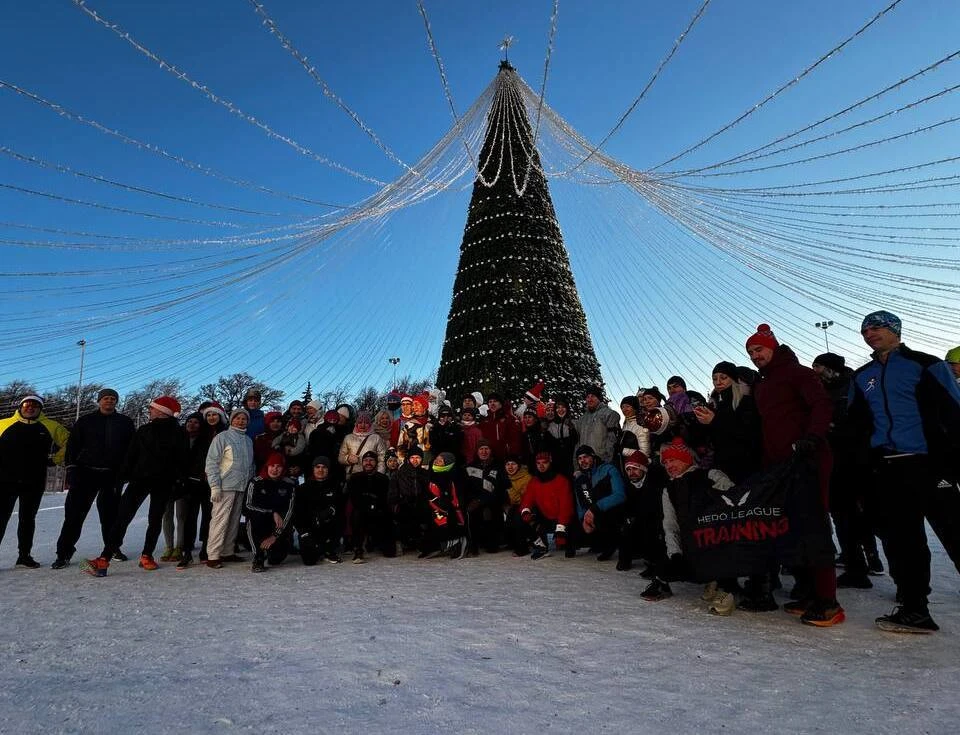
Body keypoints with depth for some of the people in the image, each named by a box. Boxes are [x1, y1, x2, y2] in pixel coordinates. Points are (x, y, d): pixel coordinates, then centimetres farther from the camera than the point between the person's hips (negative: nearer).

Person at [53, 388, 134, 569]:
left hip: (112, 475, 0)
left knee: (110, 513, 5)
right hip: (86, 472, 0)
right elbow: (72, 446, 5)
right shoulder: (86, 420, 8)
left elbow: (132, 449, 9)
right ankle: (64, 552, 6)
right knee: (74, 512, -3)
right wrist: (71, 471, -4)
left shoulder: (125, 422, 9)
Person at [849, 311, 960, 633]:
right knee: (900, 539, 6)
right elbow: (856, 423, 19)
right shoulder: (861, 377, 15)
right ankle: (914, 609, 14)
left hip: (927, 463, -4)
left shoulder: (925, 365, 1)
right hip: (886, 469, 5)